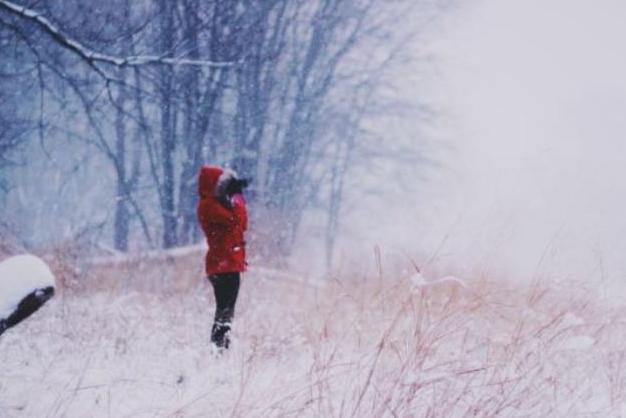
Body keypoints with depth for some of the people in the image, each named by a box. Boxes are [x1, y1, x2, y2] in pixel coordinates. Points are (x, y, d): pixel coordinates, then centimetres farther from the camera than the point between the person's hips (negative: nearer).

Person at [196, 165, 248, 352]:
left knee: (226, 308, 13)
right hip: (223, 263, -10)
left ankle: (219, 344, 17)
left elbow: (242, 224, 18)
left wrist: (237, 196, 11)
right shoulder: (208, 205, -11)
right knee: (225, 308, -14)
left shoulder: (218, 203, 21)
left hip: (230, 263, 10)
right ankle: (218, 345, -16)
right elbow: (234, 220, -21)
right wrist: (237, 197, -8)